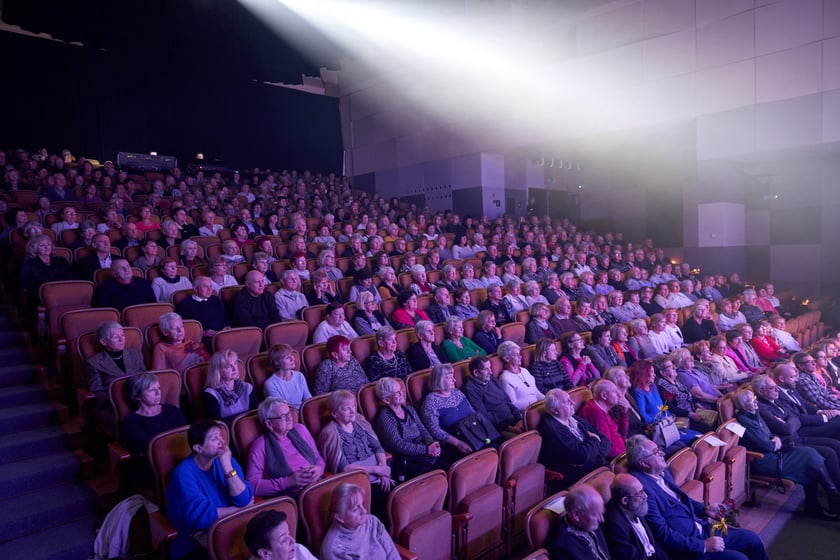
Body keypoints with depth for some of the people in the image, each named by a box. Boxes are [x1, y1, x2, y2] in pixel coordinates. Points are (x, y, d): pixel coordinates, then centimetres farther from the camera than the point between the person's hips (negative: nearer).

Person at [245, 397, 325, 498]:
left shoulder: (300, 429, 14)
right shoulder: (260, 446, -1)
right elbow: (252, 485, -7)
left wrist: (319, 469, -2)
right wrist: (289, 481, -15)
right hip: (291, 497, -5)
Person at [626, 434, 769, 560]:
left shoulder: (662, 472, 3)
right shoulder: (643, 487, -26)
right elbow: (663, 534, -25)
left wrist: (705, 509, 5)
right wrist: (703, 546, -21)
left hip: (701, 529, 9)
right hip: (685, 547, -9)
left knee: (752, 539, 10)